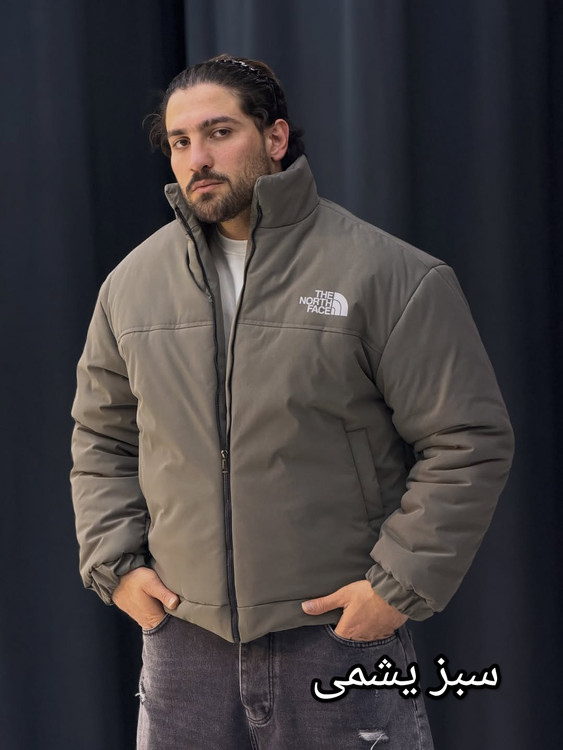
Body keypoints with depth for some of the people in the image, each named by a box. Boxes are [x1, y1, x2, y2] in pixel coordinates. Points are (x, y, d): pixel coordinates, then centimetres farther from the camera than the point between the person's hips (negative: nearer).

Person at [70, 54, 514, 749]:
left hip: (340, 634, -3)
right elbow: (100, 437, 16)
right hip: (182, 632, 4)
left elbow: (469, 442, -8)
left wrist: (400, 584, -11)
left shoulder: (387, 273, -9)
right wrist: (114, 563, 5)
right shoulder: (133, 281, 6)